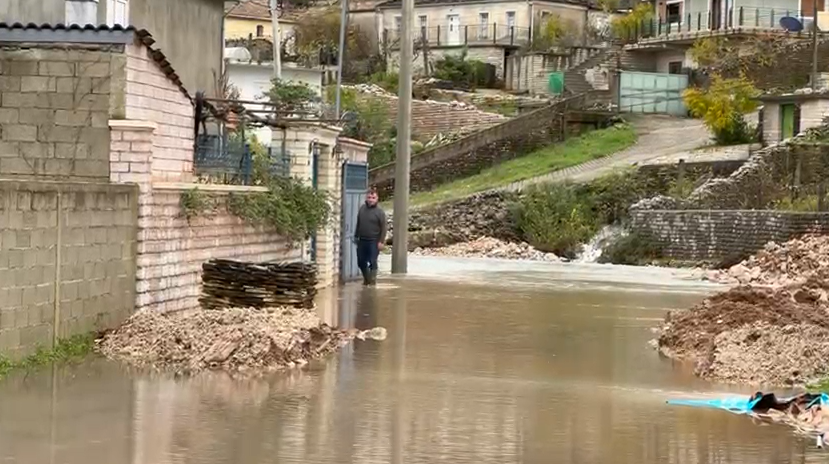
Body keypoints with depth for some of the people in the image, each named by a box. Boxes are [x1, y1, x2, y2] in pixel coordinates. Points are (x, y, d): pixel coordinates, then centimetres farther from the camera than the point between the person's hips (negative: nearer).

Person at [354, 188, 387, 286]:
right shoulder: (362, 209, 8)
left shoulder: (379, 211, -7)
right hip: (362, 240, 5)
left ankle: (372, 280, 6)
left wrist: (381, 241, -15)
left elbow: (384, 227, -9)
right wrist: (356, 236, 17)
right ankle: (366, 279, 30)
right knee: (361, 262, 11)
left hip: (374, 241, -5)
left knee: (372, 262, -5)